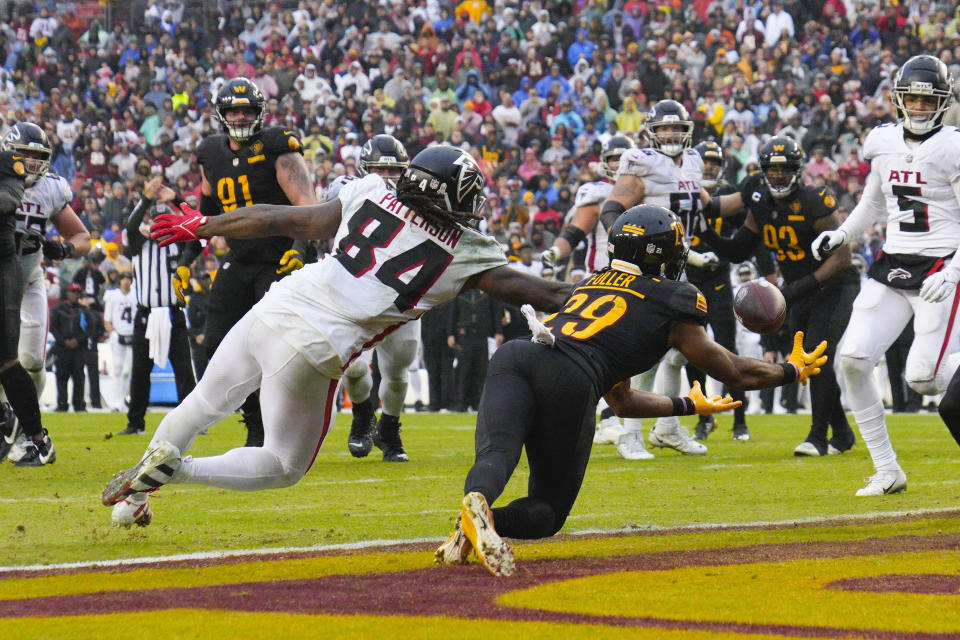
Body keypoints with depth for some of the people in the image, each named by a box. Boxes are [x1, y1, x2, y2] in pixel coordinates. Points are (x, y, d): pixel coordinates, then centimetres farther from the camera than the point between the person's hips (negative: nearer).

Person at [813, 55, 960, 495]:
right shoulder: (884, 143, 9)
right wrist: (841, 235, 12)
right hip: (892, 267, 6)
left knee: (923, 378, -14)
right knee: (853, 359, -10)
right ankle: (887, 471, -1)